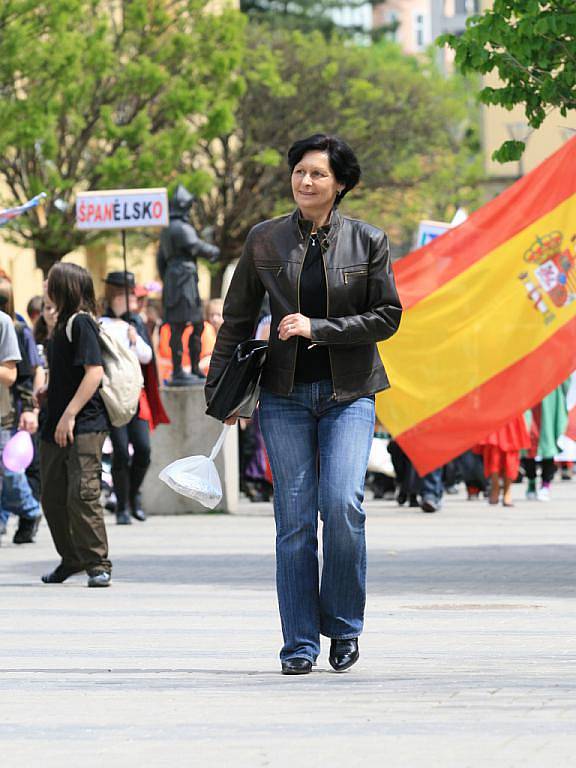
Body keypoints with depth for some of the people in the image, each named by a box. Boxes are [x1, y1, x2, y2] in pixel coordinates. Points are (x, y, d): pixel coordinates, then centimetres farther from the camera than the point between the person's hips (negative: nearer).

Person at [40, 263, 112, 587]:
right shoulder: (64, 324, 17)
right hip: (57, 427, 10)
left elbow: (95, 371, -19)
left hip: (84, 426, -10)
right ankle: (71, 558, 24)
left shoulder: (81, 323, -10)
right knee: (53, 497, 11)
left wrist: (69, 414, -21)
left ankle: (98, 564, -9)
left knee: (82, 494, -14)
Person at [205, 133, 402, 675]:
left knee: (342, 504, -16)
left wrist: (317, 328, -11)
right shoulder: (265, 241, 5)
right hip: (285, 392, 1)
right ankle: (300, 645, 4)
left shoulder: (367, 242, 1)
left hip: (348, 392, -1)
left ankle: (344, 627, 2)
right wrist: (219, 388, 7)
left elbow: (387, 316, -1)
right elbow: (237, 319, 11)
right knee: (294, 518, -2)